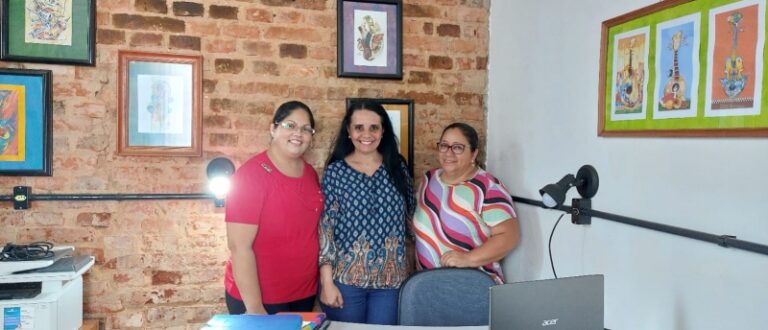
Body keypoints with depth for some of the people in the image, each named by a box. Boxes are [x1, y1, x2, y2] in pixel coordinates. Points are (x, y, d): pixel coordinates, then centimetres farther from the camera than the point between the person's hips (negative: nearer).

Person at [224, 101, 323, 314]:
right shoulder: (251, 175, -17)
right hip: (261, 298, -6)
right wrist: (255, 308, -20)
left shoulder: (310, 174, 3)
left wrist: (324, 280, 10)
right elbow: (239, 247, -20)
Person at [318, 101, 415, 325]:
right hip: (345, 277, -2)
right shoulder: (335, 171, -5)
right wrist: (327, 281, -9)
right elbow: (325, 226, -6)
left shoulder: (398, 167, 2)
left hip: (391, 278, 2)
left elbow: (412, 218, 9)